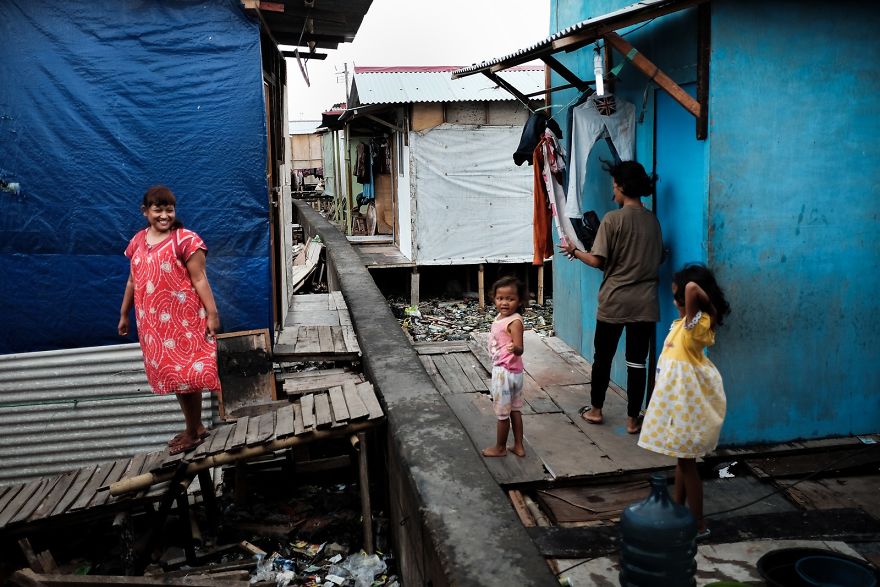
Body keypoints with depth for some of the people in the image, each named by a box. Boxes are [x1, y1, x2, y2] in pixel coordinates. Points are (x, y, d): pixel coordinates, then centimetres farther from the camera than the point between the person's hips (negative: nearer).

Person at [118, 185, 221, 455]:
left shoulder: (185, 239, -9)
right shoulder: (138, 241, 10)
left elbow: (199, 279, -11)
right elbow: (133, 281, 17)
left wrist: (212, 313, -16)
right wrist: (124, 314, 20)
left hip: (183, 319, -7)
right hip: (152, 322, 7)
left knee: (185, 373, -2)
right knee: (171, 373, 13)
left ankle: (193, 433, 12)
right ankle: (194, 427, 27)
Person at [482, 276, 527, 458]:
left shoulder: (514, 321, -23)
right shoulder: (500, 317, 3)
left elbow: (519, 348, -33)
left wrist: (514, 348, -52)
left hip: (504, 372, -9)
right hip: (512, 372, 9)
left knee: (502, 413, 8)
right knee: (515, 410, 17)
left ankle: (500, 448, 24)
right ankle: (519, 446, 28)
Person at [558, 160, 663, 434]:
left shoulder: (613, 219, -11)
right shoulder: (653, 220, 5)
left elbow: (598, 261, -13)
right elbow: (658, 259, 14)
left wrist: (574, 251, 4)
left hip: (614, 302, -4)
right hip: (645, 302, 4)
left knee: (603, 356, 13)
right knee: (637, 361, 7)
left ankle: (595, 410, 26)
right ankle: (633, 419, 13)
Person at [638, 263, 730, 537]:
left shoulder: (697, 322, -23)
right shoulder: (687, 321, 5)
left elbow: (692, 287, -37)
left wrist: (709, 302, -23)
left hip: (688, 401, -10)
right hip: (681, 398, 10)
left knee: (686, 460, 1)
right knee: (681, 457, 20)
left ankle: (698, 524, 12)